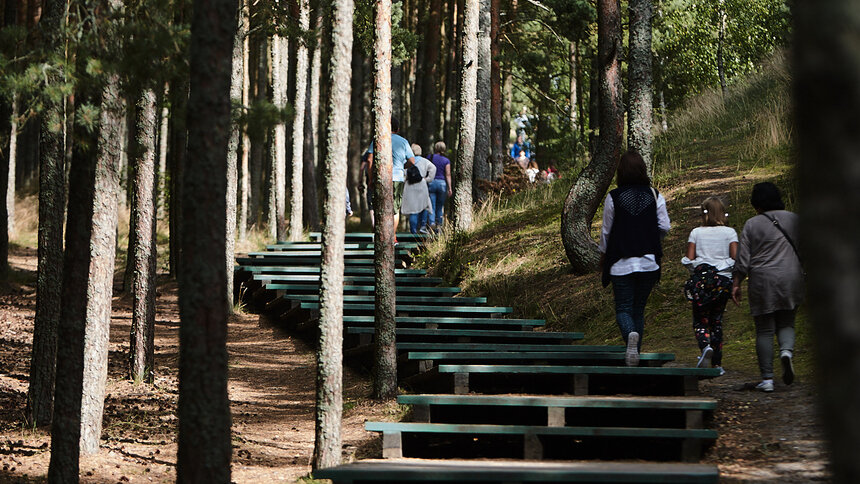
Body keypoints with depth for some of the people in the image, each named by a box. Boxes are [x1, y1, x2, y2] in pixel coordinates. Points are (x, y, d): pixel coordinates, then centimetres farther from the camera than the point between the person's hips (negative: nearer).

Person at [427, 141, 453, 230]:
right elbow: (448, 175, -5)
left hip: (431, 182, 0)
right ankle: (439, 224, 12)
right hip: (442, 183, 0)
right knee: (440, 206, 12)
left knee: (432, 205, -1)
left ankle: (432, 223, -20)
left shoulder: (430, 157, 1)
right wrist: (450, 188, -4)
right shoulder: (446, 161, 0)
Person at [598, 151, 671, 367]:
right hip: (649, 262, 2)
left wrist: (603, 254, 18)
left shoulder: (613, 197, -6)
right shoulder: (655, 196, -1)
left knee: (623, 309, 0)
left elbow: (606, 231, 1)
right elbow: (664, 227, -1)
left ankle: (630, 334, -30)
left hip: (621, 264, -2)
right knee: (639, 309, 14)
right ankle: (635, 350, 15)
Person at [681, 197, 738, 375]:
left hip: (702, 279, -1)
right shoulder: (730, 232, 1)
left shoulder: (696, 233, 1)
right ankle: (717, 363, 8)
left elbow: (689, 259, -3)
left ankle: (705, 346, -26)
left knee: (700, 320, 6)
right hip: (723, 279, 1)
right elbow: (736, 258, -6)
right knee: (716, 320, 12)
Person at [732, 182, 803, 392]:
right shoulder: (793, 219, 6)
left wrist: (736, 284, 5)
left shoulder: (752, 224, -1)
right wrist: (806, 277, 17)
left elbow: (743, 259, -3)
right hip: (791, 279, 2)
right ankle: (787, 351, -16)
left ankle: (767, 379, 0)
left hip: (763, 280, -2)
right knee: (786, 323, 15)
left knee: (764, 330, 3)